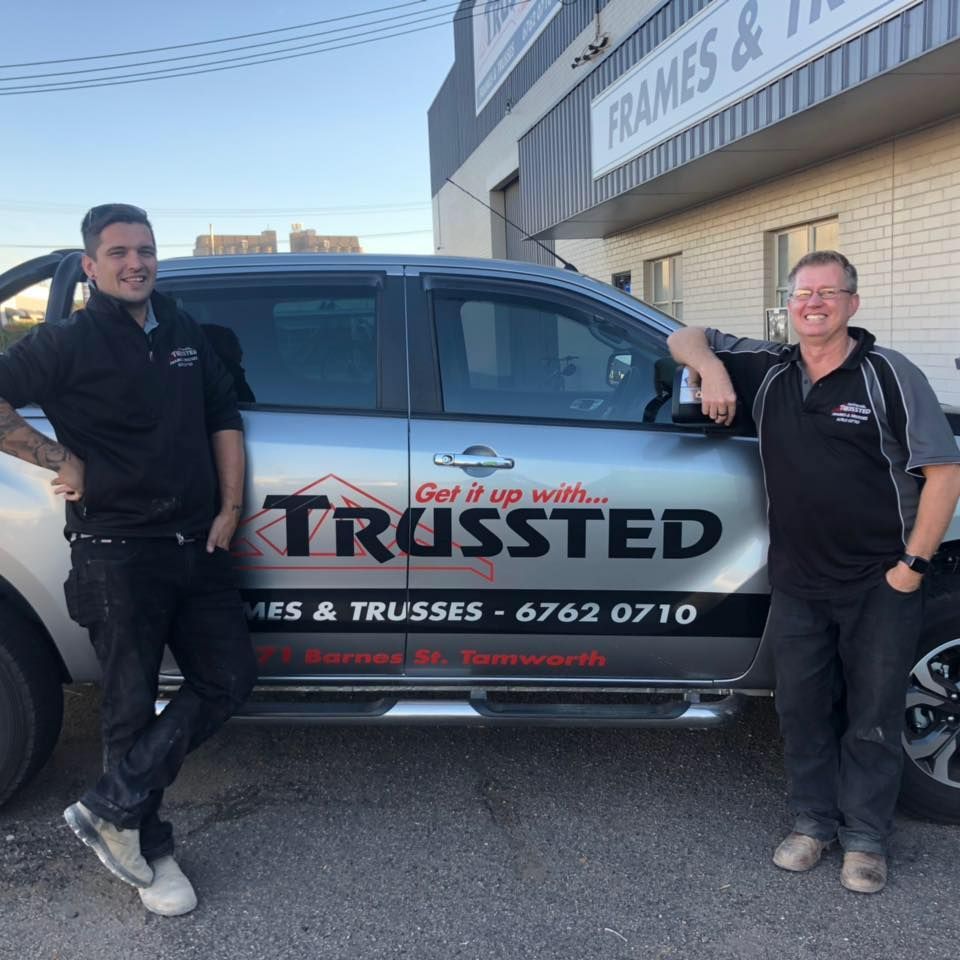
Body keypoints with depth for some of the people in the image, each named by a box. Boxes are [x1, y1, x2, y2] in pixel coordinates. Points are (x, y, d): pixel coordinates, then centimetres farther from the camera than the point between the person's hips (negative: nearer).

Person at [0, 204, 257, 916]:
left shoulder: (186, 335, 12)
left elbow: (223, 419, 15)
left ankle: (113, 808, 15)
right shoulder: (67, 344, -5)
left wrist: (230, 507, 6)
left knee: (228, 679, 5)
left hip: (196, 544, 6)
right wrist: (61, 461, -14)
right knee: (133, 704, 5)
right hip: (117, 554, -6)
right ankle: (150, 851, 22)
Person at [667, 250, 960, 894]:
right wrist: (711, 367, -10)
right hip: (797, 582, 4)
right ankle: (813, 822, 31)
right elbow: (685, 339, 12)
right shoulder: (767, 371, 4)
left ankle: (866, 838, 25)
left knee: (872, 717, 8)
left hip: (879, 583, -3)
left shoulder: (889, 375, -9)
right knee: (803, 709, 14)